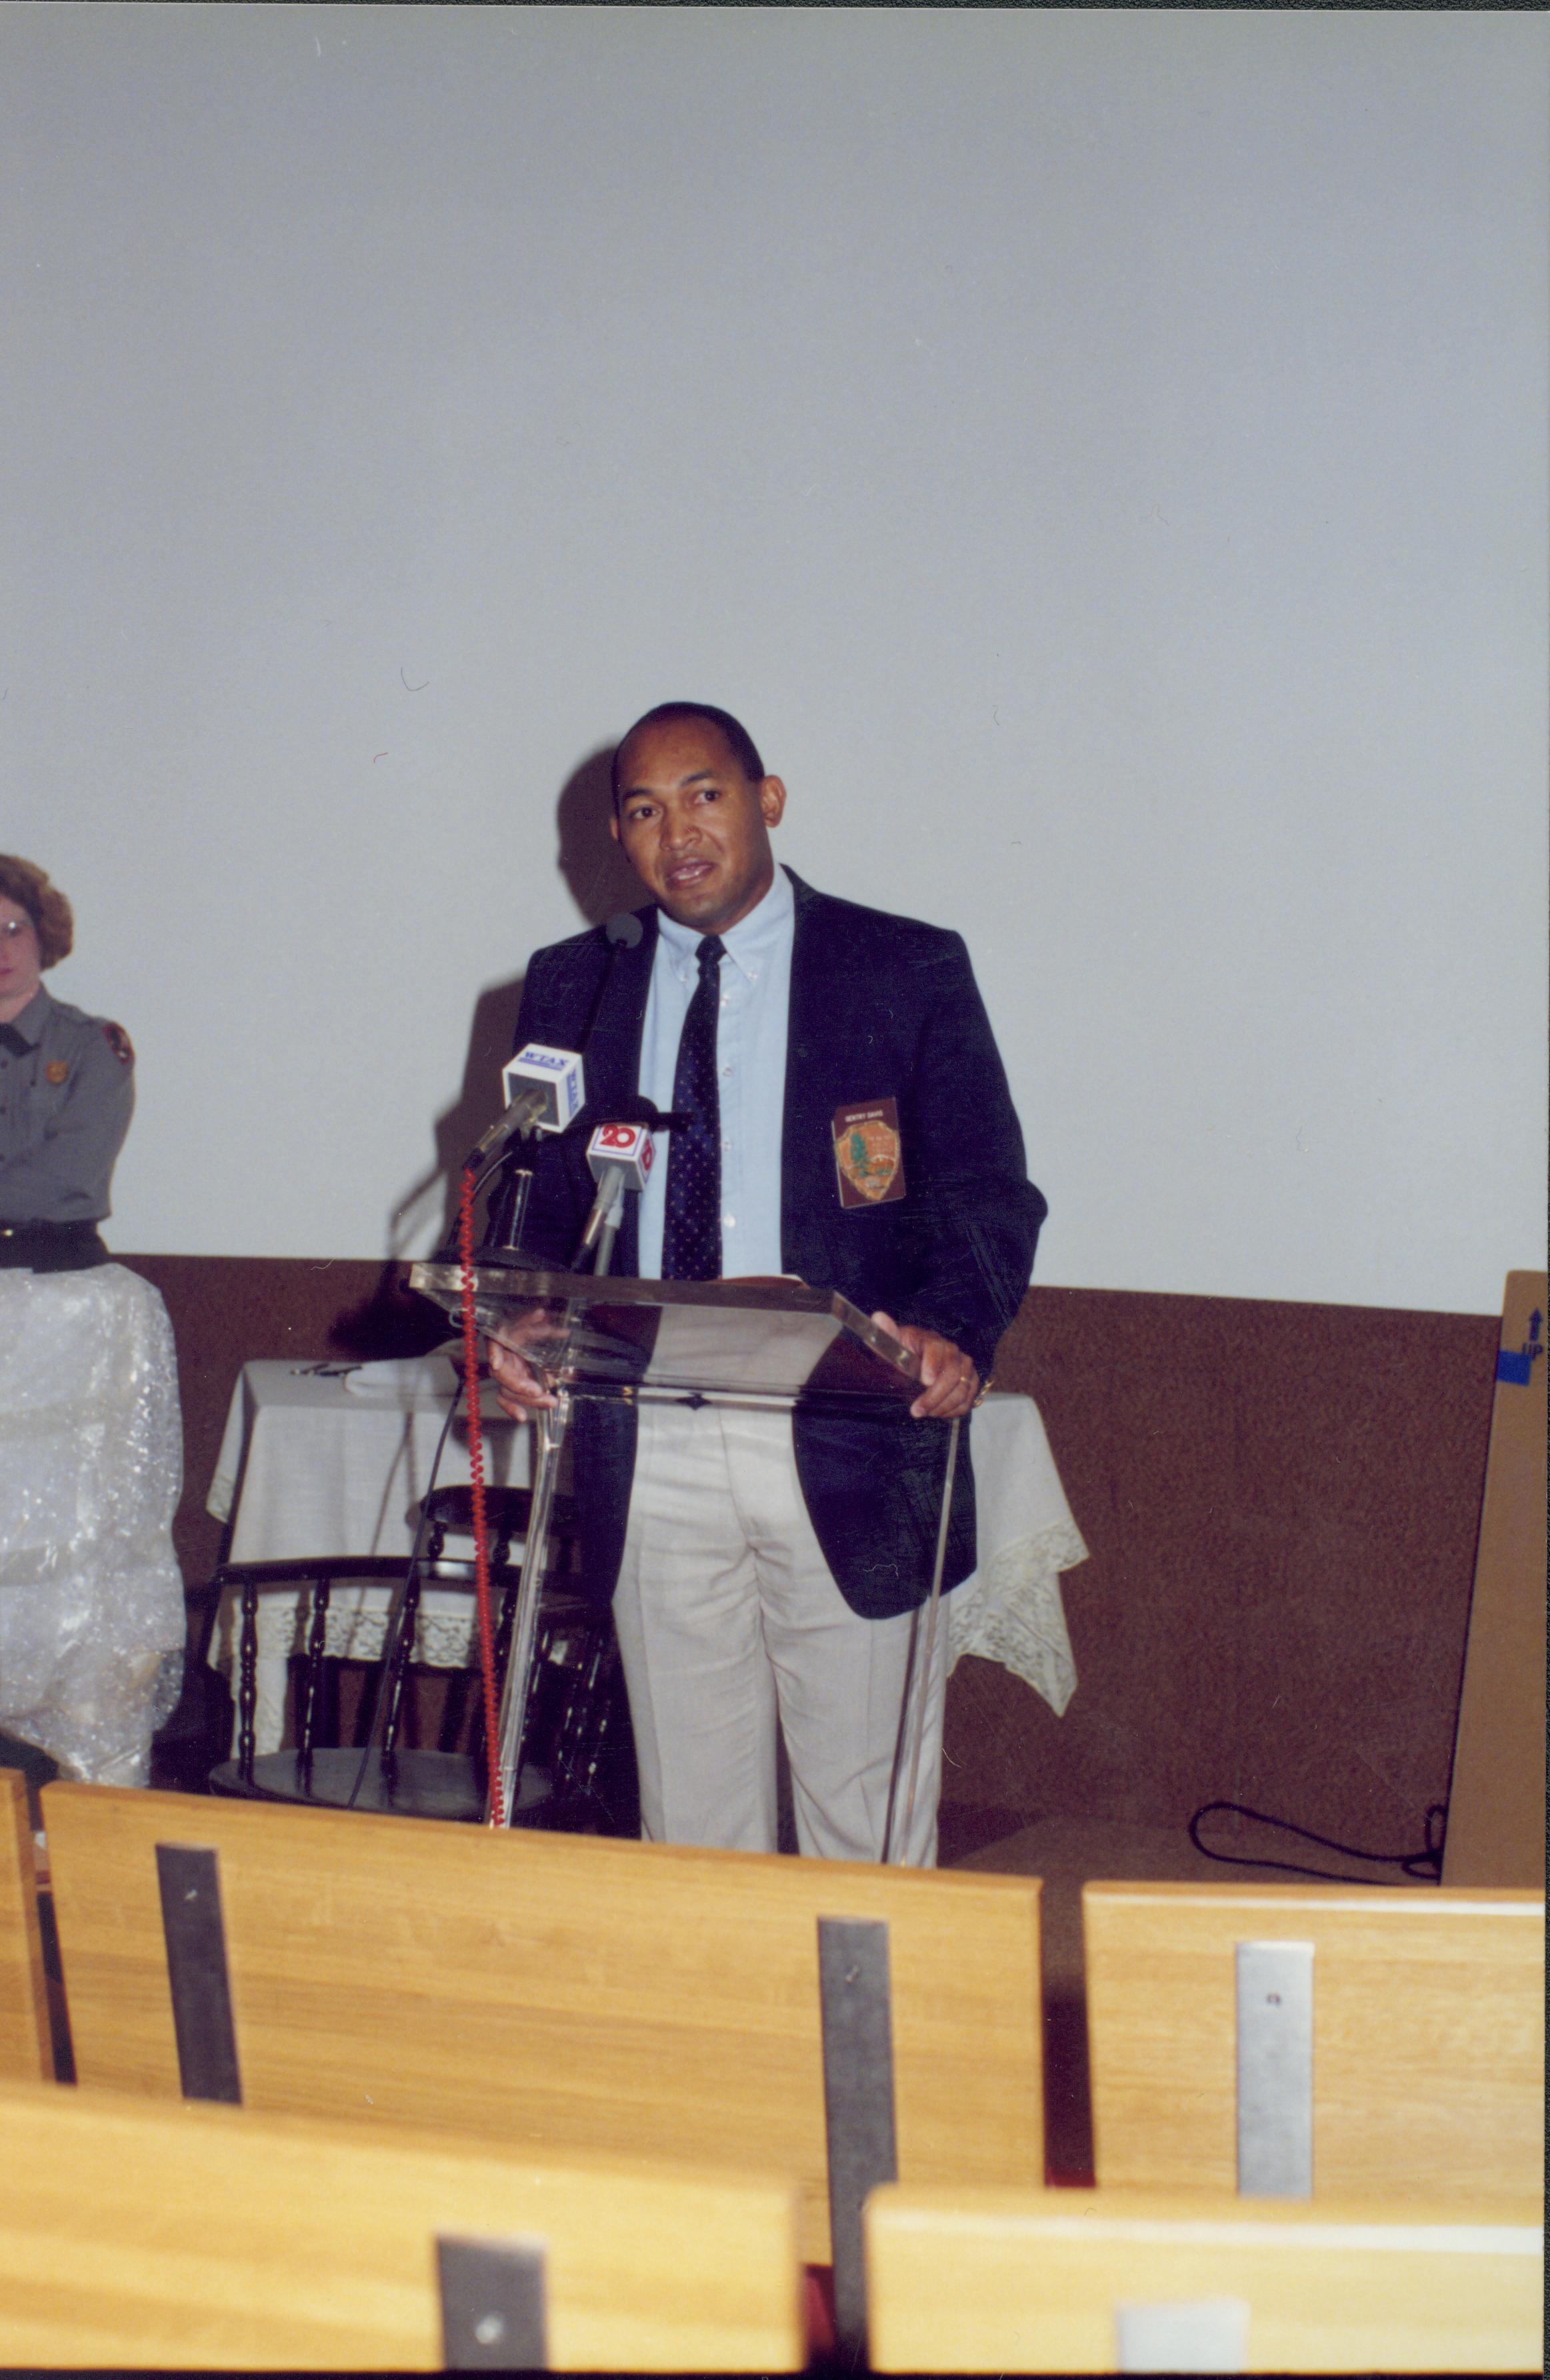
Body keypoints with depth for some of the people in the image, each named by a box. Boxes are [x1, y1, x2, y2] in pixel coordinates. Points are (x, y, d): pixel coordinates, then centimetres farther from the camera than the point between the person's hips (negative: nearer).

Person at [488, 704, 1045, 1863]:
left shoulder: (909, 973, 2)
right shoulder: (572, 987, 12)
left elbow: (986, 1193, -2)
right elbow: (541, 1197, 14)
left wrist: (953, 1332, -23)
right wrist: (520, 1324, -8)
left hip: (847, 1450, -3)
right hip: (650, 1452, 3)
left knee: (868, 1812, 2)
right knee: (689, 1814, 9)